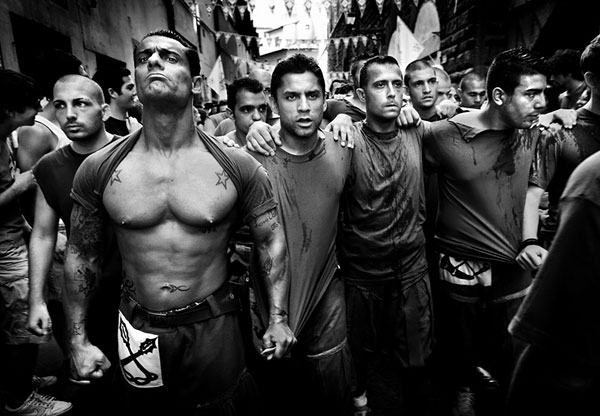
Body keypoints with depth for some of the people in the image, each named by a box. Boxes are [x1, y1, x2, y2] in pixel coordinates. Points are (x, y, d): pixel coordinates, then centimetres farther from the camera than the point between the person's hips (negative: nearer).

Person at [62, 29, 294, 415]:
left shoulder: (239, 168, -12)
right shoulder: (98, 169, -7)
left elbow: (271, 240, -2)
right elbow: (82, 255, 4)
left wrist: (279, 319, -3)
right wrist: (78, 340, 5)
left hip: (215, 326, -1)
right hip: (138, 329, 2)